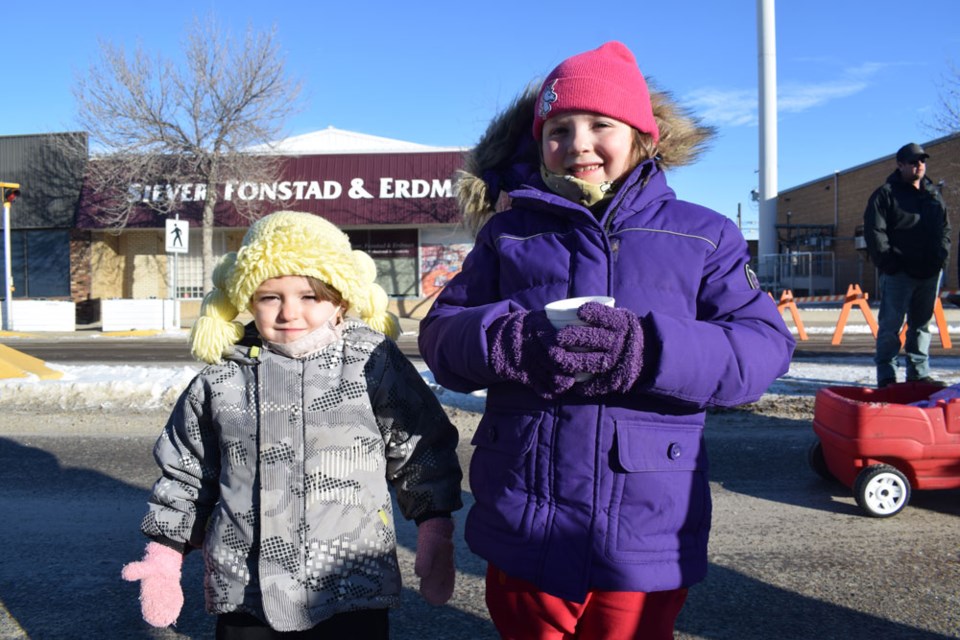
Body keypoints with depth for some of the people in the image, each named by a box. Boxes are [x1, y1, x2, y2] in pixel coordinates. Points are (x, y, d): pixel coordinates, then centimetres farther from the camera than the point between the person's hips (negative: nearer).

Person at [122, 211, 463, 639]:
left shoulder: (374, 365, -6)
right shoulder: (222, 379, 1)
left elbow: (423, 450, 1)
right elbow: (185, 471, 12)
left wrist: (435, 532, 1)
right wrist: (164, 553, 12)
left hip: (354, 586, -2)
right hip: (244, 590, 3)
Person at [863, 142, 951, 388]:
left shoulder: (933, 195, 16)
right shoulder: (886, 194, -3)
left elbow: (945, 229, 21)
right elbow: (874, 231, -9)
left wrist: (942, 256, 6)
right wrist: (888, 262, -15)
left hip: (930, 273, 6)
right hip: (898, 273, -6)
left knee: (922, 323, 12)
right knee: (891, 325, -6)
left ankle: (919, 372, 20)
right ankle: (886, 375, -1)